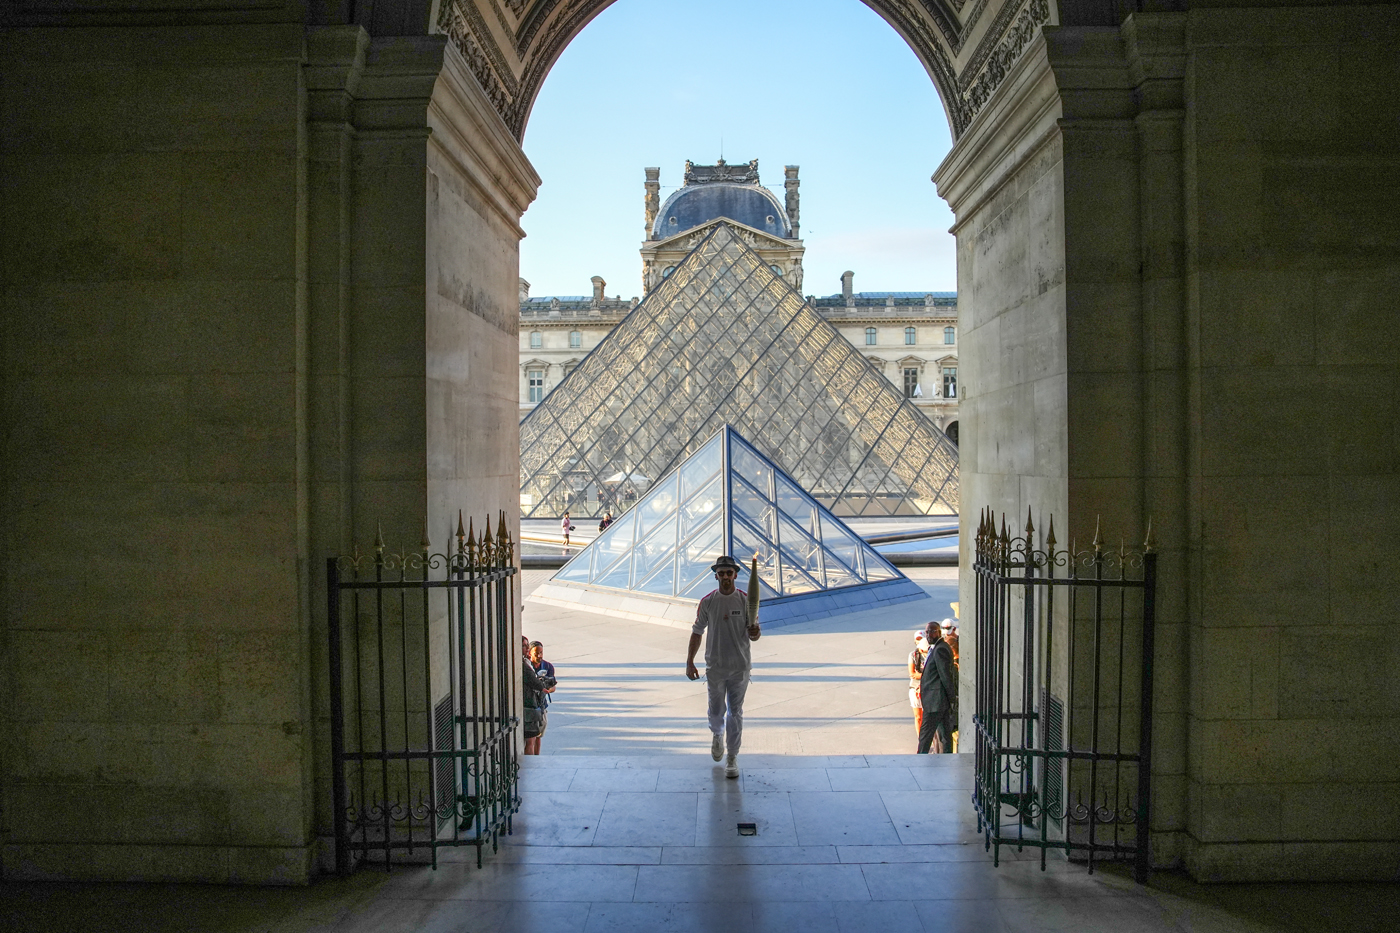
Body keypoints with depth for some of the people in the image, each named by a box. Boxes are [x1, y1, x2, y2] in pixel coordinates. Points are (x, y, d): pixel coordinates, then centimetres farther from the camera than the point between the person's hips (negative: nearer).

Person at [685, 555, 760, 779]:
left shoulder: (746, 600, -5)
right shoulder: (707, 601, -3)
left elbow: (753, 636, -4)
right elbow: (697, 632, 4)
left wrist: (754, 632, -28)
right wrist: (689, 662, 1)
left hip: (740, 667, -1)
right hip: (715, 666, 1)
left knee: (735, 712, 4)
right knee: (716, 711, 9)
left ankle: (732, 758, 15)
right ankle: (717, 734, 43)